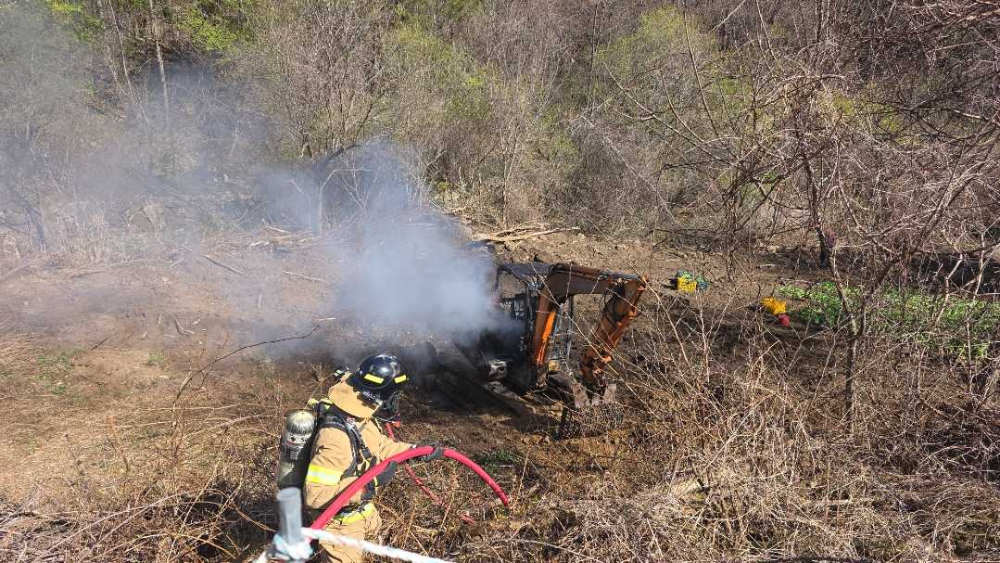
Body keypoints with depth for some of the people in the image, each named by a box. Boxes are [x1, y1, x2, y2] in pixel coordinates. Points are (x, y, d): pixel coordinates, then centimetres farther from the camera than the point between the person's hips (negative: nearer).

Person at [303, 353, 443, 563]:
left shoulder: (358, 414, -12)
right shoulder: (336, 438, -41)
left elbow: (378, 445, 7)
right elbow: (315, 494, -41)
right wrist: (371, 482, -38)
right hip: (341, 521, -9)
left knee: (372, 528, 36)